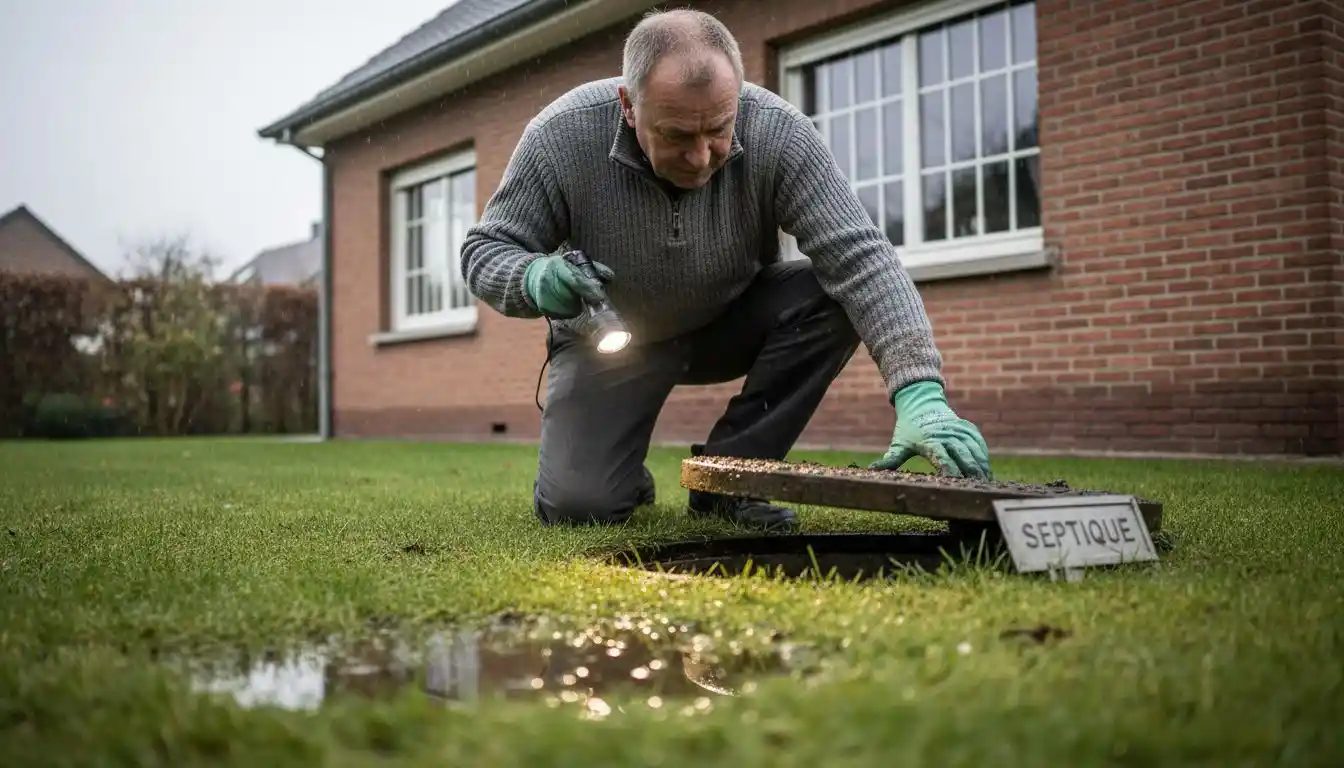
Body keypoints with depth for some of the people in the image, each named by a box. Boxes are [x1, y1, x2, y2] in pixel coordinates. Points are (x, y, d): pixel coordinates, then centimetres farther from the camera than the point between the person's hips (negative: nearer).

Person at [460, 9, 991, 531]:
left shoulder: (777, 132, -27)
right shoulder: (562, 137, -26)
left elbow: (858, 257, -31)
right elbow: (483, 251, -14)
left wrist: (921, 393, -44)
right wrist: (534, 280, -39)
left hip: (731, 323, 2)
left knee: (832, 299, -27)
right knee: (577, 506, -21)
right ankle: (626, 482, 19)